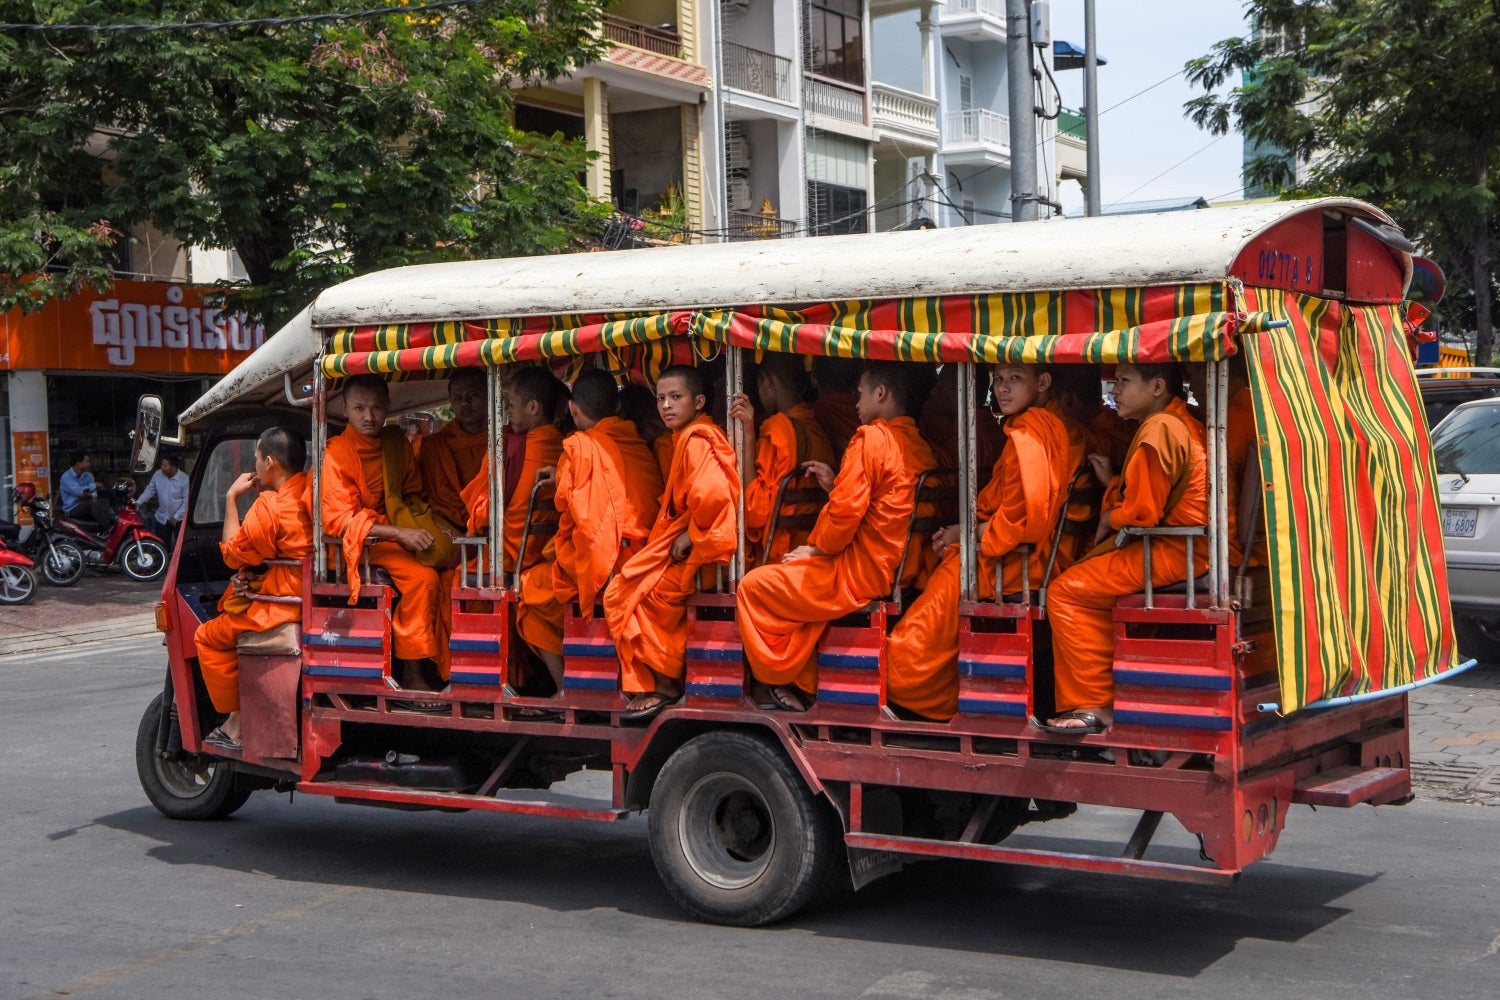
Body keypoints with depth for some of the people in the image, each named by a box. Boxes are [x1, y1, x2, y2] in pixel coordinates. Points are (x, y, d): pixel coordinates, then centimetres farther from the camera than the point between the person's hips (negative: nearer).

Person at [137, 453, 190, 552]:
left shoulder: (184, 479, -19)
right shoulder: (157, 475, -5)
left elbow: (187, 501, -16)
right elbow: (150, 490, 5)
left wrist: (176, 516, -17)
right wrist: (138, 502, -7)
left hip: (179, 519, -4)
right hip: (162, 518, 4)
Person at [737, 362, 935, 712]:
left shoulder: (870, 437, -14)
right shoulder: (919, 447, 10)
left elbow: (846, 510, -19)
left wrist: (817, 548, -4)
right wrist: (836, 485, 12)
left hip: (859, 574, -9)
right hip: (894, 570, 9)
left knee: (753, 587, 5)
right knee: (795, 579, 29)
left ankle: (776, 680, 18)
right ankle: (801, 688, 24)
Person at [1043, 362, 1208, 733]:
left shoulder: (1159, 428, -14)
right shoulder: (1177, 422, 19)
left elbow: (1143, 511, -16)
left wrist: (1109, 519, 2)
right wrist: (1113, 482, 12)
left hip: (1175, 551, -11)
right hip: (1187, 547, 11)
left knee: (1065, 591, -7)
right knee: (1088, 577, 23)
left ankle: (1095, 706, -4)